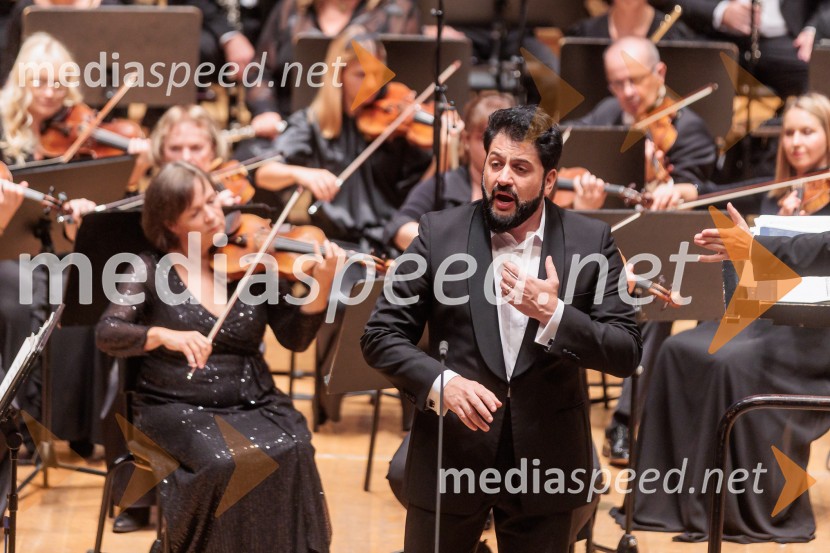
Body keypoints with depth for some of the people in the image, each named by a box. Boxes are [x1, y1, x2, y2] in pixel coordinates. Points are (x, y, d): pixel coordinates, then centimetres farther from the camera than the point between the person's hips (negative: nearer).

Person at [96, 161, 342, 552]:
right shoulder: (152, 270, 1)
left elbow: (295, 338, 1)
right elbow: (107, 334, -11)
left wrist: (321, 285, -17)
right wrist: (164, 335, -29)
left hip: (254, 405, 2)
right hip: (179, 409, -2)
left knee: (291, 452, -29)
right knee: (224, 462, -32)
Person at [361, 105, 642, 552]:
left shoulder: (591, 243, -2)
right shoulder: (440, 234, -3)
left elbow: (625, 354, -5)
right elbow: (381, 336, -3)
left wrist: (553, 315, -20)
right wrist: (439, 382, -20)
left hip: (546, 461, 0)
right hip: (452, 452, 0)